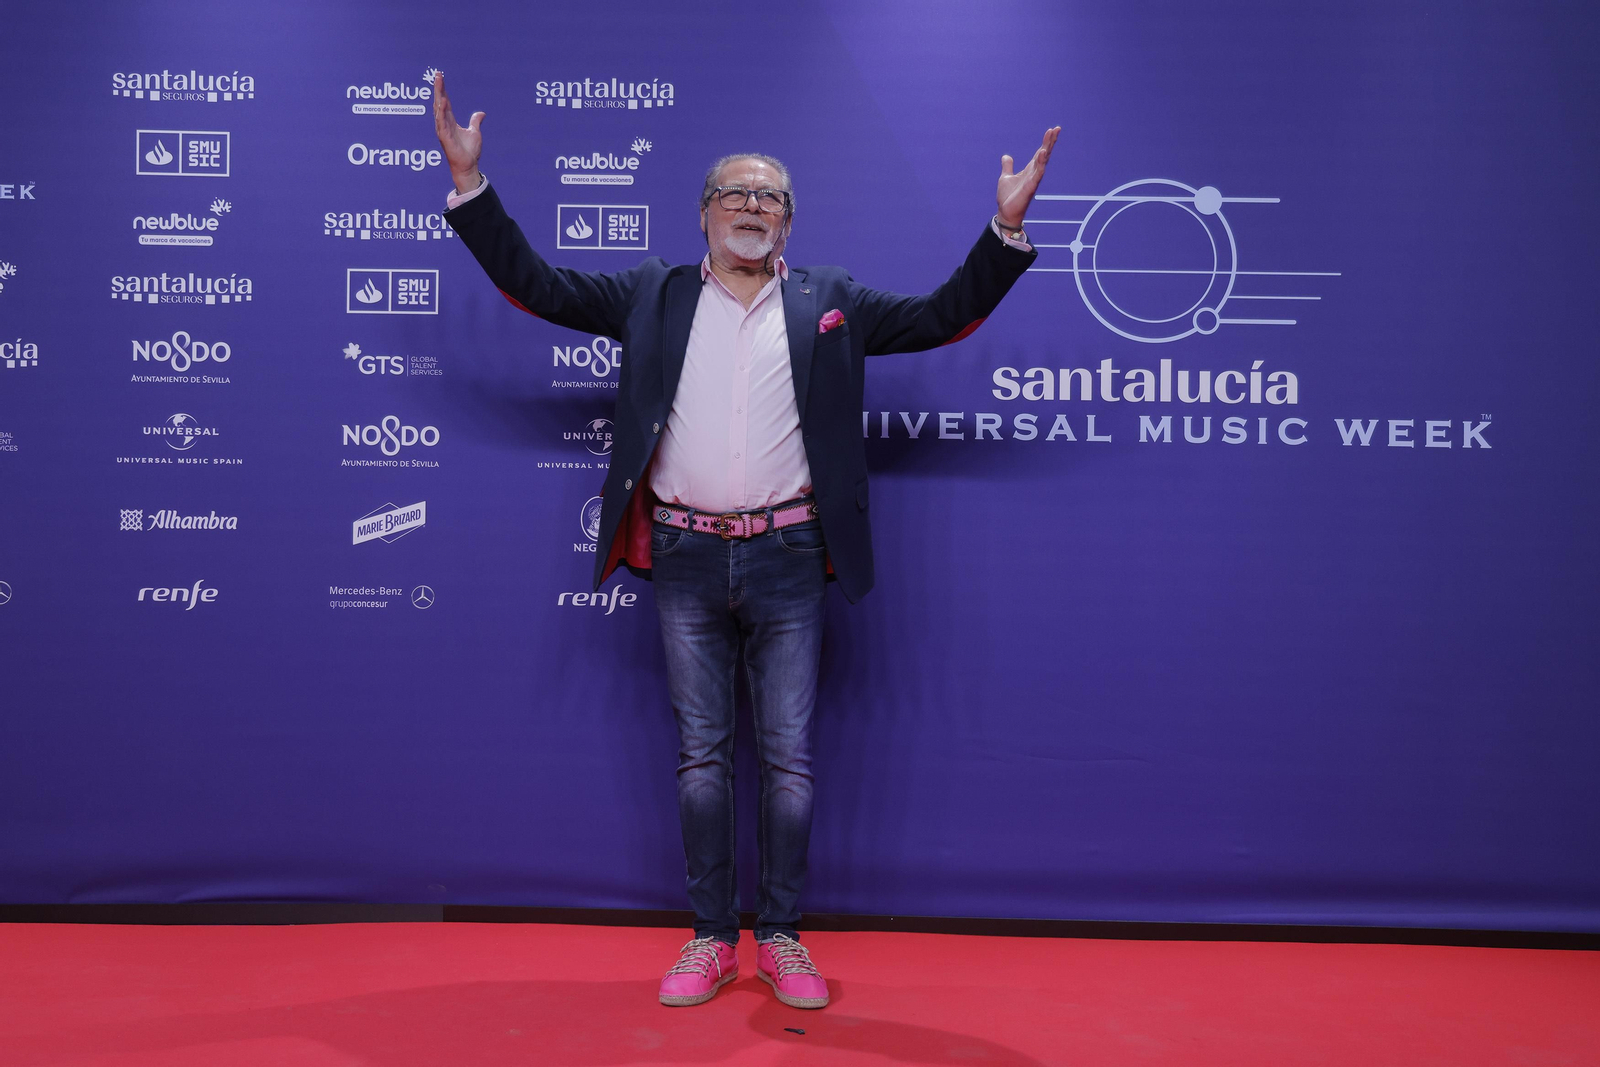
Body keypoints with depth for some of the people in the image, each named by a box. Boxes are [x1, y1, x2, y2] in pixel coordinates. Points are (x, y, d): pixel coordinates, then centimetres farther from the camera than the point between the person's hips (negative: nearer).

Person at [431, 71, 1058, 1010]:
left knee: (790, 758, 5)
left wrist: (1006, 225, -8)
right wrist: (471, 183, -3)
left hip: (785, 557, 0)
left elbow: (945, 317, 4)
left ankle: (782, 938, 20)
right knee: (702, 756, 8)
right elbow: (534, 285, 5)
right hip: (687, 558, 1)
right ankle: (712, 937, 20)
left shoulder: (830, 302, 8)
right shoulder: (655, 295, 8)